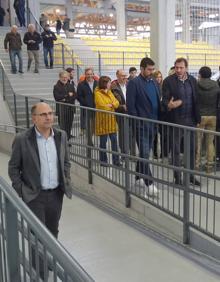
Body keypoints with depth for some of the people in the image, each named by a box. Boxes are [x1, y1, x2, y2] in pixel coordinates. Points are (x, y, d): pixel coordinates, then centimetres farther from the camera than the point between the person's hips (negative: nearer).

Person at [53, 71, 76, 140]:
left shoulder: (71, 86, 13)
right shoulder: (56, 87, 1)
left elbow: (74, 96, 3)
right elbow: (57, 97, -12)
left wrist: (66, 99, -12)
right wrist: (68, 95, -10)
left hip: (70, 109, 4)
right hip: (61, 109, -4)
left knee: (69, 125, 6)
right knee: (62, 126, -4)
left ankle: (67, 139, 17)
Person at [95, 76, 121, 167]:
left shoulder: (109, 92, 12)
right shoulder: (98, 93, -9)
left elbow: (116, 102, 4)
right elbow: (102, 106, -18)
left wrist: (109, 105, -14)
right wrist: (111, 105, -3)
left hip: (111, 119, 6)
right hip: (103, 119, -6)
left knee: (114, 140, 5)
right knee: (103, 141, 3)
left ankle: (116, 160, 11)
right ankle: (103, 160, 15)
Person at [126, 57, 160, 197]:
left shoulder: (155, 82, 12)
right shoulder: (133, 83, -8)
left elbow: (158, 102, 16)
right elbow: (130, 105, -11)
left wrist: (159, 120, 8)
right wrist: (137, 122, -14)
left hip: (153, 123, 7)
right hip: (141, 124, -7)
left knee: (145, 152, 14)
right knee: (145, 153, -8)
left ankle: (139, 178, 28)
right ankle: (149, 184, -8)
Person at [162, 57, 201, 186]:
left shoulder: (193, 80, 6)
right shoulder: (168, 81, -7)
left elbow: (196, 100, 10)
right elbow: (165, 99, -10)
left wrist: (198, 117, 7)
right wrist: (169, 105, -33)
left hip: (191, 120, 4)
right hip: (176, 120, -4)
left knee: (191, 149, 12)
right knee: (176, 150, 5)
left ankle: (191, 175, 26)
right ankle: (178, 178, 16)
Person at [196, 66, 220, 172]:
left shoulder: (196, 85, -9)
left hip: (200, 116, -2)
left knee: (198, 141, 7)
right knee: (210, 142, 9)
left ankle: (196, 164, 9)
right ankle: (209, 165, 12)